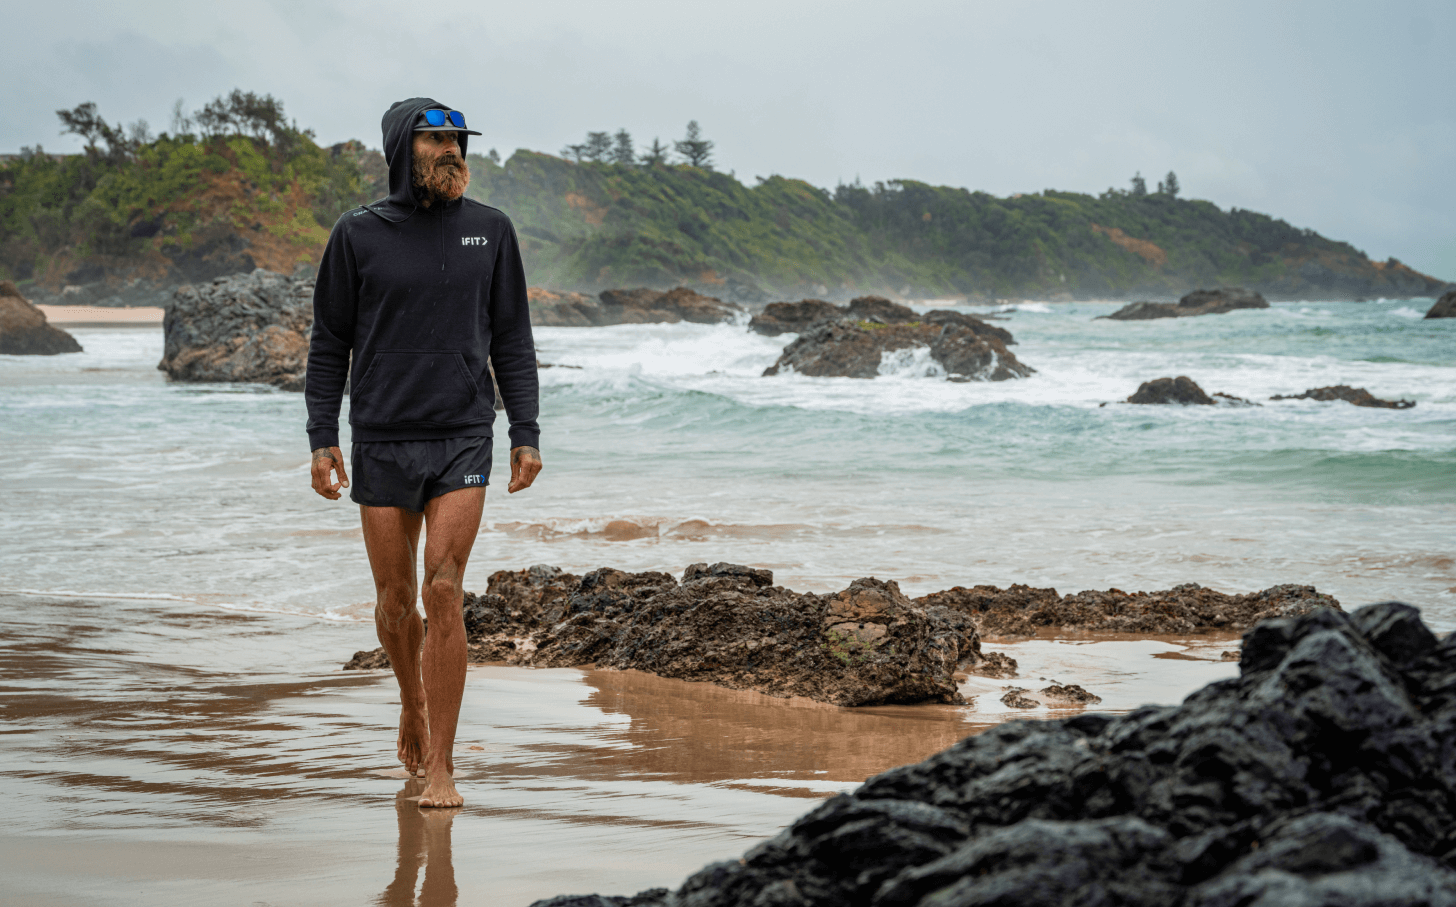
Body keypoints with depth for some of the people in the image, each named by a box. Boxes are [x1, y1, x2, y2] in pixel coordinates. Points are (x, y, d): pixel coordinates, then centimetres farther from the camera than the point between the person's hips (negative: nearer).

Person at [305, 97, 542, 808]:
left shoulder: (490, 231, 4)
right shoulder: (359, 235, 1)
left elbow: (513, 341, 8)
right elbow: (329, 343, 6)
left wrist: (527, 435, 1)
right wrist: (321, 440, -1)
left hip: (462, 439, -1)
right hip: (382, 443, 1)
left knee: (443, 594, -12)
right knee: (395, 602, 9)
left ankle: (440, 768, -8)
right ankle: (413, 704, 40)